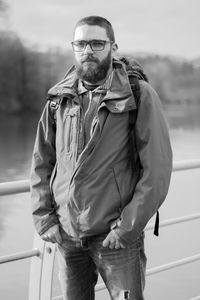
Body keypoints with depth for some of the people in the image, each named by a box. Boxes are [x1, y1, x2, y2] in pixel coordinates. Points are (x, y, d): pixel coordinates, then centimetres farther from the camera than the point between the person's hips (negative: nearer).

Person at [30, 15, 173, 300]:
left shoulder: (140, 96, -8)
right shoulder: (59, 98, 5)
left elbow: (157, 170, -11)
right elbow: (41, 163, 10)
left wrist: (127, 228, -13)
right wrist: (44, 218, 2)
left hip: (115, 236, -3)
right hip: (66, 234, 4)